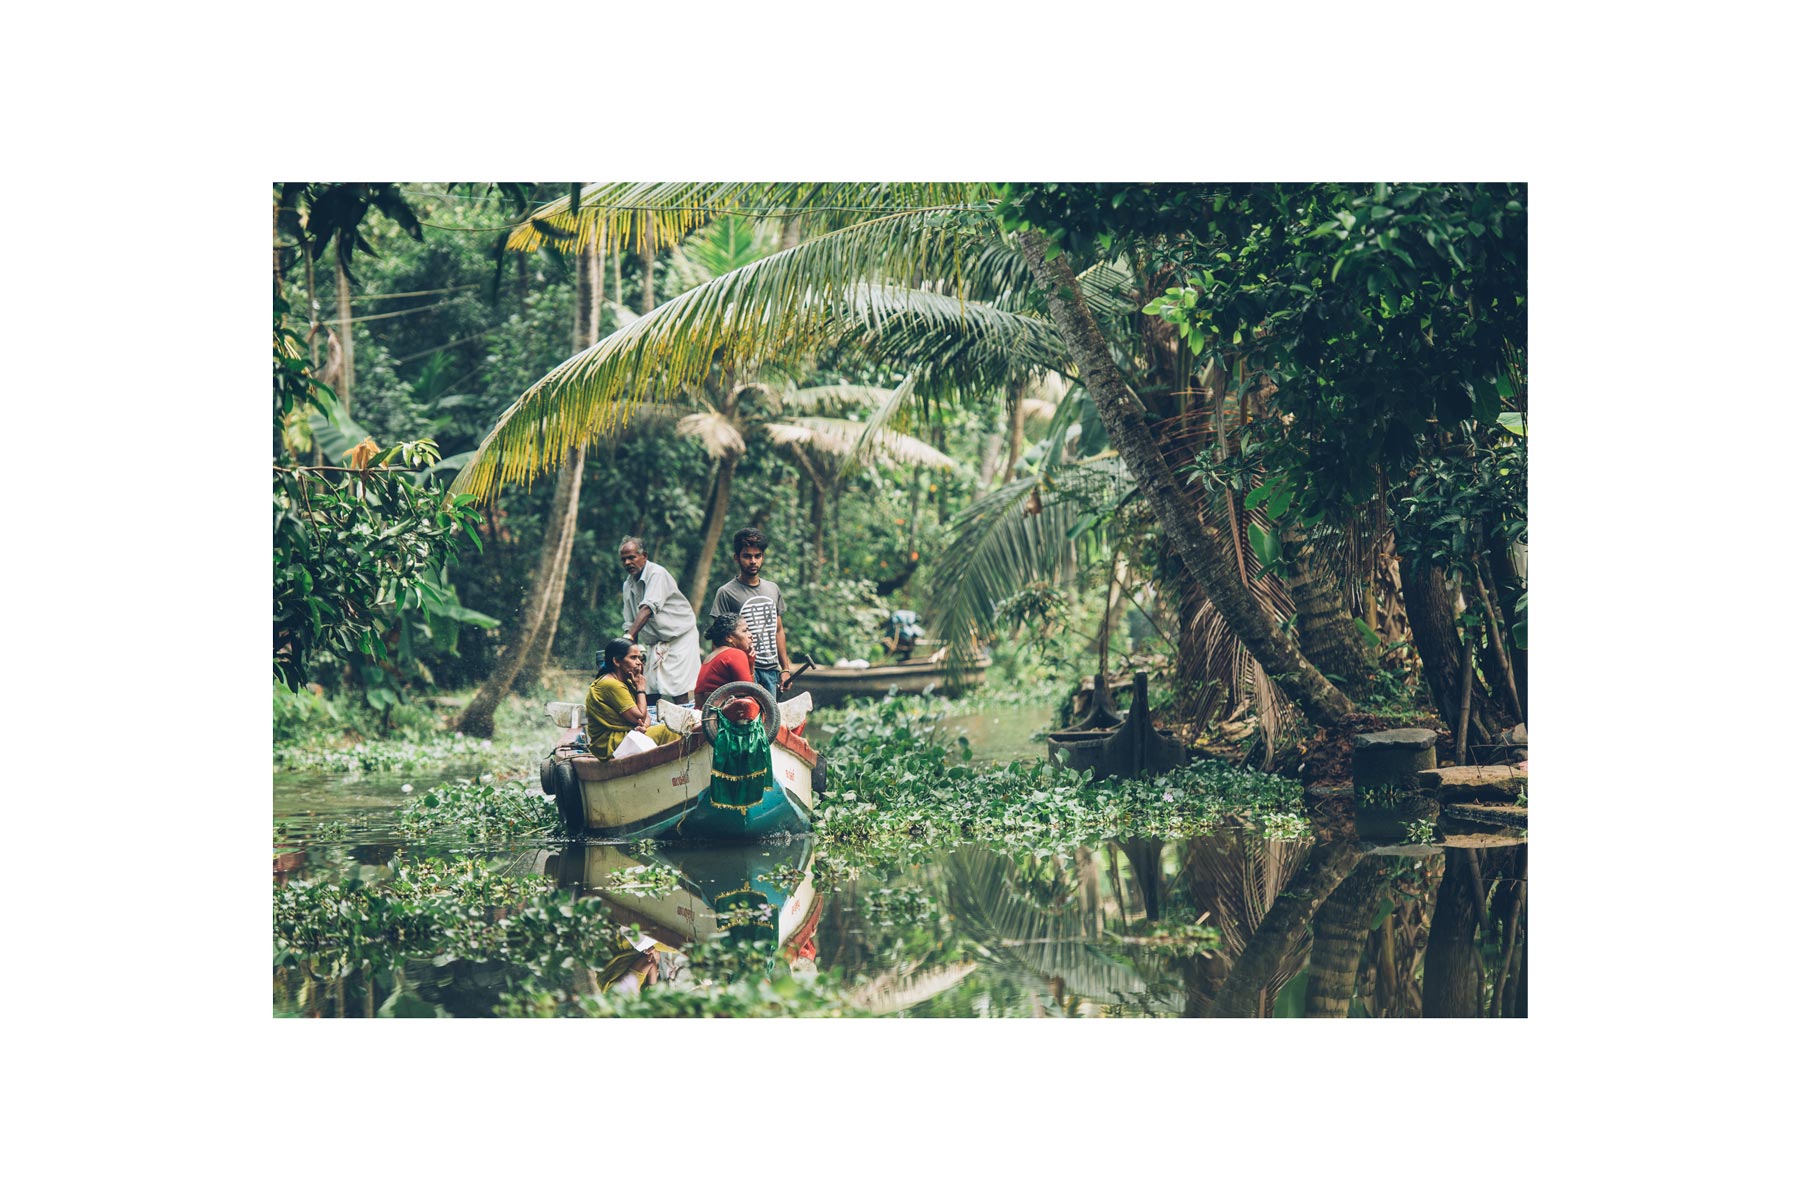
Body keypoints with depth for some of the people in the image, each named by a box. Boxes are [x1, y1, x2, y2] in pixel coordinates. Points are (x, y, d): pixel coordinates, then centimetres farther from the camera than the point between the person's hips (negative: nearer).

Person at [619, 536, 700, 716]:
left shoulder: (657, 574, -16)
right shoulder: (628, 585, 9)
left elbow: (648, 609, -29)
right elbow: (630, 623, 11)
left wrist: (628, 637, -38)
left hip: (679, 637, -7)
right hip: (654, 642, 7)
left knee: (679, 694, -14)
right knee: (649, 694, -2)